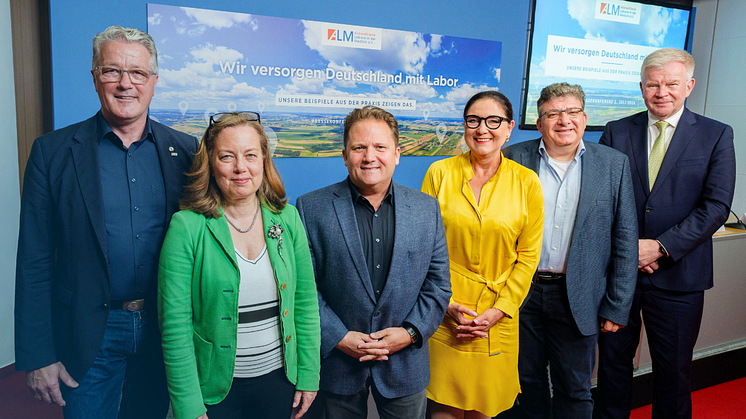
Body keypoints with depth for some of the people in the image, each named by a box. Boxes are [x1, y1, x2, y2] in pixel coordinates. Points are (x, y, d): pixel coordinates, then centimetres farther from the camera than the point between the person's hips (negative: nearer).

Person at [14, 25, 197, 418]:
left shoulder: (185, 150, -1)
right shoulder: (52, 151, -5)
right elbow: (34, 263, -5)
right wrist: (37, 356, -6)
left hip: (163, 332, 2)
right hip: (90, 336, -1)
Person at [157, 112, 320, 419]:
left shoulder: (287, 218, -3)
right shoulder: (186, 227, -13)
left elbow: (305, 303, 2)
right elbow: (175, 327, -12)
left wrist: (308, 376, 2)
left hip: (279, 380, 3)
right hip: (215, 390, -3)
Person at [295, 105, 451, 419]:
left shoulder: (427, 209, 0)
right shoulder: (311, 208, -7)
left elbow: (438, 284, 2)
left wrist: (410, 332, -9)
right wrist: (338, 337, -14)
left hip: (405, 365, 2)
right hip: (337, 361, -1)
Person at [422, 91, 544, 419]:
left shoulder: (526, 182, 0)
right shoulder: (440, 173, -2)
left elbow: (528, 254, 2)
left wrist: (500, 309, -6)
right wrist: (446, 303, -8)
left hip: (497, 317, 1)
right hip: (445, 316, -1)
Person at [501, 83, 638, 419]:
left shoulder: (614, 164, 0)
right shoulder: (514, 159, -2)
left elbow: (625, 241, 0)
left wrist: (617, 307, -2)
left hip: (578, 299, 0)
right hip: (521, 293, 0)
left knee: (574, 391, 14)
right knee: (527, 383, 16)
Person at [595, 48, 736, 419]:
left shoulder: (716, 136, 0)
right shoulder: (616, 132, 4)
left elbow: (716, 206, -7)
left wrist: (661, 247, -16)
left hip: (678, 274, -1)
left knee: (674, 370, 12)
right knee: (613, 360, 14)